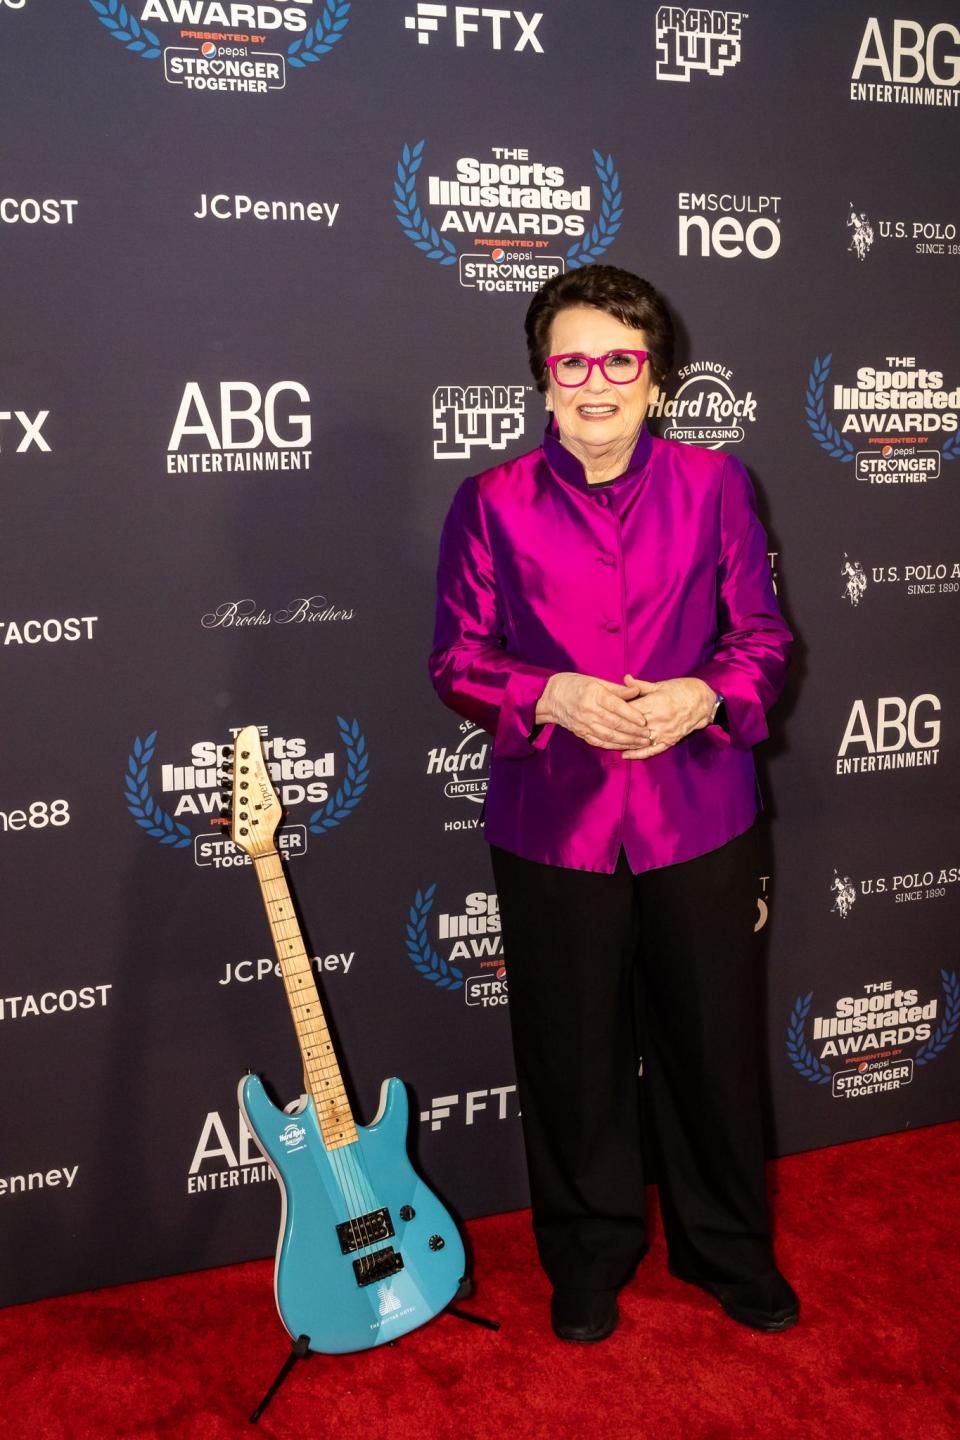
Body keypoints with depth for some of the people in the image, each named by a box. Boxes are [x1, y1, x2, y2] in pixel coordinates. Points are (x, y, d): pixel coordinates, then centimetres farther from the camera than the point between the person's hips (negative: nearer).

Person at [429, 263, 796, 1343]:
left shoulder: (713, 485, 2)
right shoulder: (493, 503, -1)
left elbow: (763, 636, 6)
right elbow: (457, 658, 1)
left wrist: (704, 697, -14)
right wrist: (550, 697, -17)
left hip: (698, 817, 1)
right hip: (553, 823, 0)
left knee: (712, 1042, 13)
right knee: (573, 1053, 12)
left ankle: (729, 1250, 38)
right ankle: (589, 1259, 36)